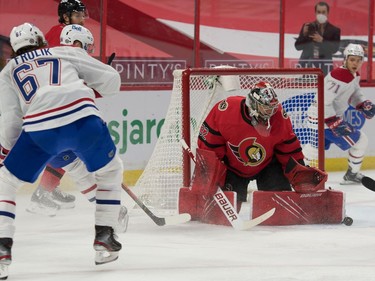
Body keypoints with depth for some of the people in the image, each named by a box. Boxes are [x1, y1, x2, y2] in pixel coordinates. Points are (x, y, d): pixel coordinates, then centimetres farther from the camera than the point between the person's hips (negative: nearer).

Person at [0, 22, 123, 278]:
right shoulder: (66, 53, 27)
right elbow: (111, 80, 22)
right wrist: (94, 89, 44)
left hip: (39, 128, 0)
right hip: (83, 118, 1)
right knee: (111, 170, 29)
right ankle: (104, 238, 26)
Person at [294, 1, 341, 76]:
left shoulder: (334, 30, 6)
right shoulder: (307, 27, 10)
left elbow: (335, 48, -6)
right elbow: (297, 46, 6)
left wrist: (322, 41, -20)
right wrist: (304, 34, -12)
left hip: (324, 67, -1)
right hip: (306, 65, 1)